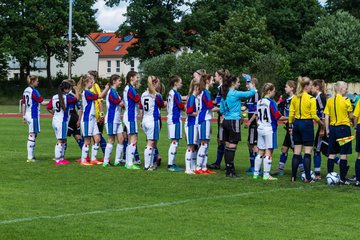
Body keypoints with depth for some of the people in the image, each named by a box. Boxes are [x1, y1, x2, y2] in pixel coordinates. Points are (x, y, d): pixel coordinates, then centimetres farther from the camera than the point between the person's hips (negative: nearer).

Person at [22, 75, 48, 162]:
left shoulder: (26, 91, 11)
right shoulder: (34, 91, -15)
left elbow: (23, 104, 14)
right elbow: (42, 102, -13)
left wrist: (23, 116, 18)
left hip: (28, 115, 9)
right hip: (33, 115, -9)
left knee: (33, 135, 16)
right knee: (32, 135, -6)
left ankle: (31, 155, 20)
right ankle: (30, 157, -6)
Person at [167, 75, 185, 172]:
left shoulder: (170, 93, 14)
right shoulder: (176, 93, -12)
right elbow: (181, 106, -12)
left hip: (171, 118, 9)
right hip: (175, 119, -9)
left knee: (174, 142, 12)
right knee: (174, 142, -8)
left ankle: (172, 164, 14)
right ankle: (170, 165, -9)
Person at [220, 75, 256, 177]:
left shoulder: (224, 94, 10)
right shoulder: (235, 94, -13)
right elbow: (252, 92, -10)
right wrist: (251, 86, 11)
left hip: (226, 121, 8)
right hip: (234, 121, -8)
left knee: (227, 146, 10)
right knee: (232, 147, -6)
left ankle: (229, 169, 15)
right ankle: (230, 171, -5)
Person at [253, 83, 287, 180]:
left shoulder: (259, 102, 7)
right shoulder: (271, 102, -13)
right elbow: (278, 117, -13)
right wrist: (288, 118, -2)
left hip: (260, 129, 7)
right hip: (270, 129, -7)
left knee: (260, 152, 12)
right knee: (268, 152, -2)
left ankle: (256, 173, 13)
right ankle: (266, 175, -2)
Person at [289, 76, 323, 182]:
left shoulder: (294, 98, 5)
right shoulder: (311, 99, -10)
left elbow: (291, 114, 5)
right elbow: (314, 115, -11)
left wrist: (290, 126, 13)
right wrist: (321, 123, 3)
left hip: (297, 123, 5)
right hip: (307, 124, -5)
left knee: (297, 152, 9)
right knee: (307, 152, -2)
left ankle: (293, 176, 10)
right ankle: (307, 177, -4)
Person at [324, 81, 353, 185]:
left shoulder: (329, 101, 4)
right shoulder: (346, 100, -8)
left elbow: (326, 117, 4)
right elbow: (351, 116, -3)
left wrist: (327, 129, 9)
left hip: (333, 128, 5)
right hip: (344, 127, -5)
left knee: (332, 154, 10)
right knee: (343, 154, -2)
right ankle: (342, 179, -2)